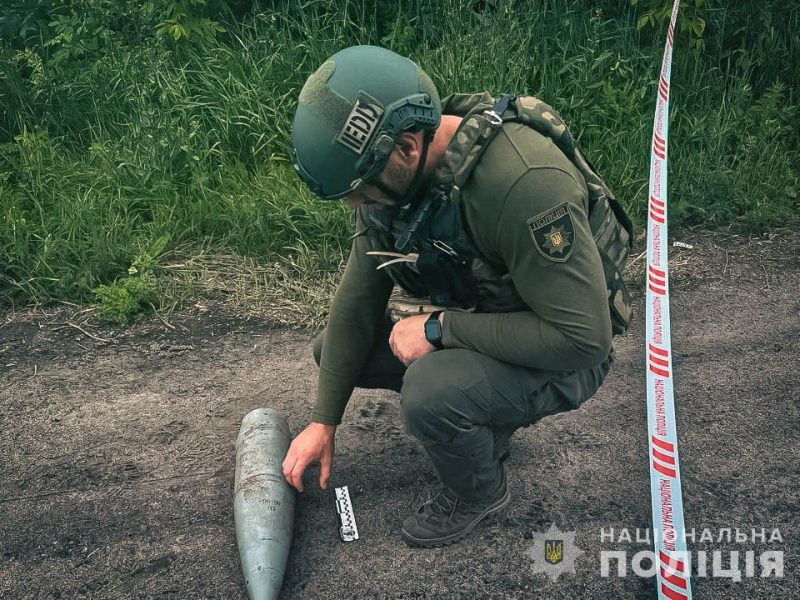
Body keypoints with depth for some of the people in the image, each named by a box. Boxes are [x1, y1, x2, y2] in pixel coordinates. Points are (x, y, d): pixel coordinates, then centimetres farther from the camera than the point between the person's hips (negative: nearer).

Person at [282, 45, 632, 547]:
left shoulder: (525, 181, -36)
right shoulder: (393, 169, -11)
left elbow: (583, 338, -33)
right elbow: (359, 298, -3)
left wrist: (440, 327, -29)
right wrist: (324, 422, 0)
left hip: (558, 358, -7)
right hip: (466, 321, 8)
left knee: (431, 393, -34)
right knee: (334, 349, 2)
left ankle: (480, 492, 0)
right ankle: (486, 416, 15)